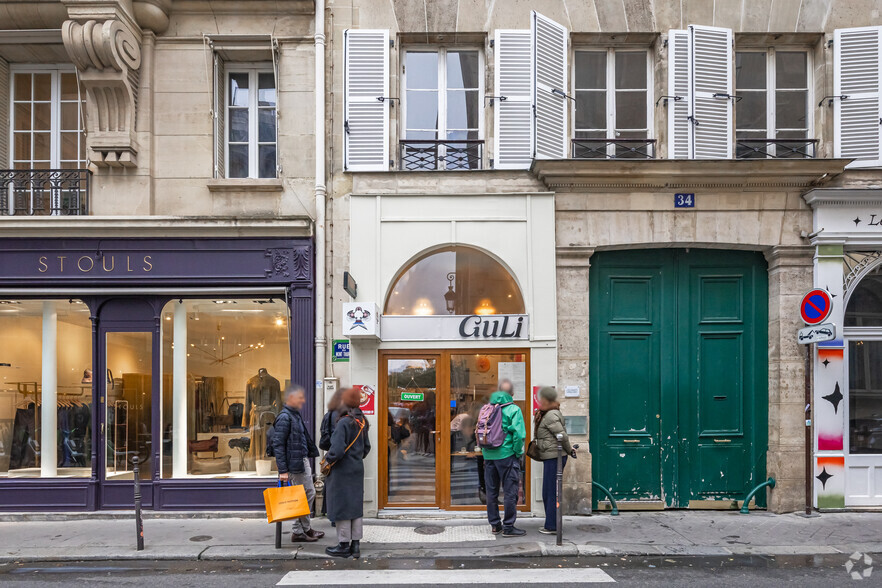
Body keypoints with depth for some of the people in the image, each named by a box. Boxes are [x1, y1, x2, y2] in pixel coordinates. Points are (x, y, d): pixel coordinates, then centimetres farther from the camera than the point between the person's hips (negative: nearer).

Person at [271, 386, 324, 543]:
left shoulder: (296, 415, 14)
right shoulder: (284, 417, -16)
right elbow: (278, 445, -20)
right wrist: (283, 470, -22)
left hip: (303, 462, 10)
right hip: (295, 465, -10)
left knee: (309, 494, 15)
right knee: (303, 496, -2)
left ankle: (305, 529, 26)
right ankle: (300, 531, 11)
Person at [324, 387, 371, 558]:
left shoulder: (344, 423, -19)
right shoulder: (361, 422, 7)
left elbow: (338, 450, -24)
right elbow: (366, 447, 15)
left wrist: (327, 460, -8)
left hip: (342, 472, -8)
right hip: (357, 470, 8)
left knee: (341, 507, 3)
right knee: (355, 506, 12)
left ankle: (344, 545, 11)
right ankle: (355, 545, 17)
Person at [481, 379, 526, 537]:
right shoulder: (513, 409, -8)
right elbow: (519, 434, -16)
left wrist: (485, 452, 14)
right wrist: (518, 453, -4)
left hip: (489, 456, 5)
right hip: (507, 455, -5)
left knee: (491, 491, 13)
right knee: (510, 491, 3)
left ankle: (495, 525, 22)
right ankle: (508, 526, 6)